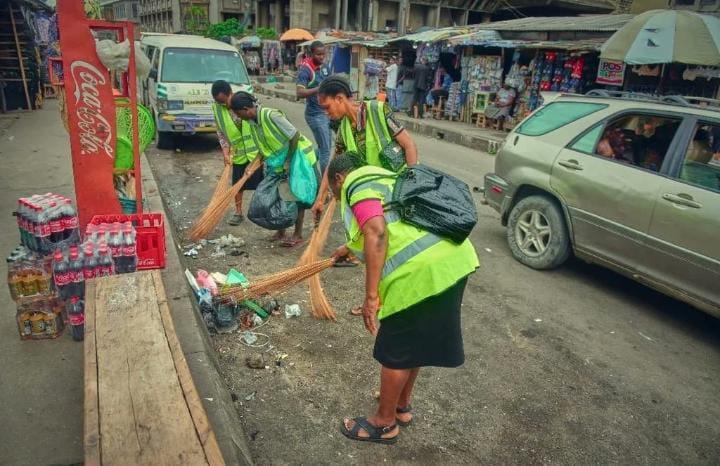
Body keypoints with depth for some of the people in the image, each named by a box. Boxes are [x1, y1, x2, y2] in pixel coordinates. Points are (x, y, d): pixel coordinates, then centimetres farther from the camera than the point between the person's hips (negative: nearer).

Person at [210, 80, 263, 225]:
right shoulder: (217, 108, -6)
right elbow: (221, 133, 0)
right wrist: (226, 153, -11)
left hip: (255, 149, -3)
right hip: (237, 152, 3)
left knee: (261, 182, 6)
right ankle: (238, 213, 22)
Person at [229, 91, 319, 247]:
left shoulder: (271, 116, -27)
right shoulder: (252, 122, -2)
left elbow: (295, 136, -24)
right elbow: (264, 148, 6)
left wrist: (289, 162, -19)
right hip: (281, 160, 8)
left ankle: (298, 235, 10)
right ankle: (281, 232, 24)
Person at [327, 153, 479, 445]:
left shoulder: (356, 184, -1)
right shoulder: (380, 177, 29)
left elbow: (376, 234, -20)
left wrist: (371, 296, -18)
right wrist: (349, 248, 62)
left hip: (422, 272, -10)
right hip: (453, 258, 10)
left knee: (395, 351, 8)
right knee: (414, 342, 25)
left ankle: (385, 423, 27)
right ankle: (402, 405, 43)